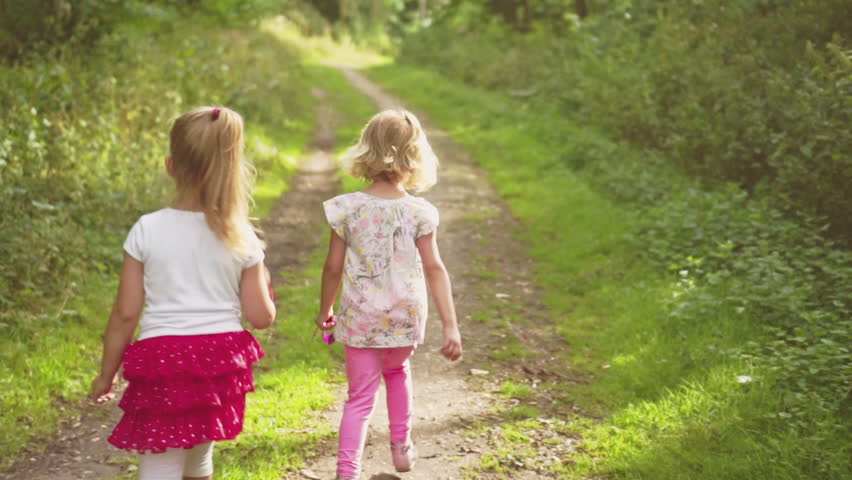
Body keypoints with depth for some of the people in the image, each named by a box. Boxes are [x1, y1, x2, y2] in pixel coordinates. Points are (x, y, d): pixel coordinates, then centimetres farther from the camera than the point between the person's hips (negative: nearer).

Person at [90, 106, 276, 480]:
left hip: (162, 362, -3)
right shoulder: (241, 238, -3)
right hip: (220, 362, 3)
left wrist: (106, 374, 8)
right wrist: (263, 285, 21)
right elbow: (261, 317, 0)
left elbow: (125, 315, -5)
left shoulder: (147, 231, -7)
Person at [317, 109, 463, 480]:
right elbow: (434, 269, -11)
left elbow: (333, 267, -5)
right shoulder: (419, 212, -10)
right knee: (397, 371, 30)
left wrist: (325, 310, 11)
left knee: (360, 396, 5)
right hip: (405, 317, 1)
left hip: (360, 318, -1)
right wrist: (450, 325, -9)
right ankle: (401, 447, 41)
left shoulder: (347, 209, -11)